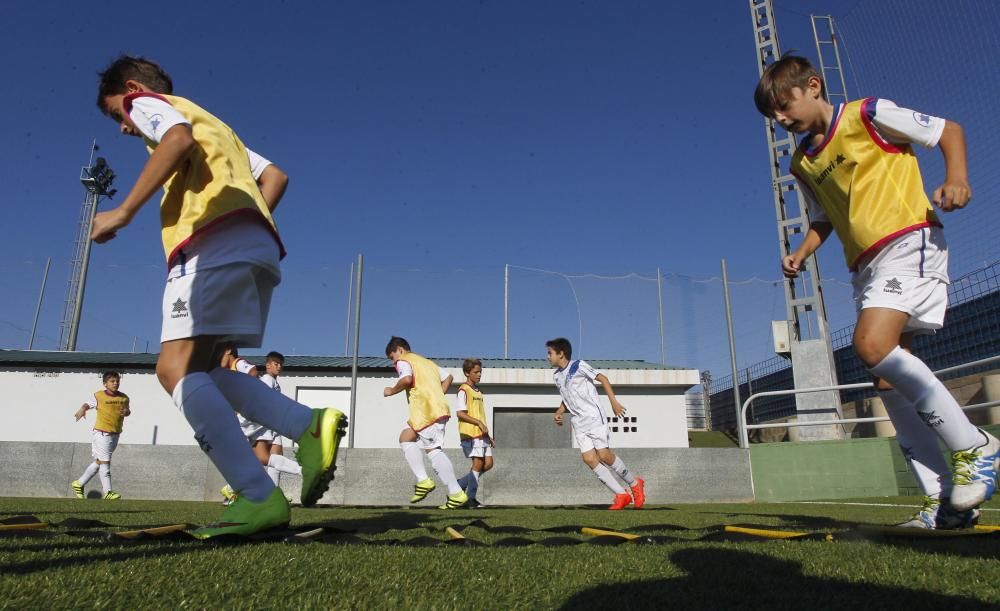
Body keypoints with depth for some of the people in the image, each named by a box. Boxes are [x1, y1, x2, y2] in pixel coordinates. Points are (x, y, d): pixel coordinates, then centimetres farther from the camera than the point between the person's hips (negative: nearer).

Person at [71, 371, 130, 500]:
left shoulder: (124, 397, 7)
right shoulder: (99, 396, -5)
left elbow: (128, 410, 17)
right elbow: (87, 403, -2)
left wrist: (126, 411, -6)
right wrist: (82, 410, -23)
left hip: (115, 435, 6)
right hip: (101, 433, -6)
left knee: (99, 462, 15)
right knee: (105, 462, -6)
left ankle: (79, 484, 32)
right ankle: (108, 492, -2)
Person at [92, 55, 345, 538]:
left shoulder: (148, 102, 17)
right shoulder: (212, 125, 38)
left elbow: (179, 138, -9)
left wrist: (123, 212, -8)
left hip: (214, 242, -8)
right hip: (259, 246, 8)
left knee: (176, 369, -12)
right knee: (200, 371, 9)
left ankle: (259, 498, -23)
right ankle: (311, 427, -9)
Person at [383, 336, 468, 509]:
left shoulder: (403, 361, 3)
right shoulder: (427, 362, 29)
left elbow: (406, 379, -17)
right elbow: (448, 377, 28)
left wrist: (391, 391, -1)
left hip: (427, 412, -9)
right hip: (438, 408, 9)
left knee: (433, 451, -7)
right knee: (406, 438, 15)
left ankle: (457, 494, -10)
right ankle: (423, 481, 5)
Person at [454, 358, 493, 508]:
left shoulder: (478, 391, 18)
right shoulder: (463, 390, -8)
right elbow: (460, 413, -16)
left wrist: (488, 435, 21)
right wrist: (479, 423, -18)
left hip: (481, 433, 9)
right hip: (470, 433, -9)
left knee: (488, 463, 4)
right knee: (478, 463, -8)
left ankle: (460, 484, 15)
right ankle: (471, 499, 3)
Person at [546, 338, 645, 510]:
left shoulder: (578, 366, -9)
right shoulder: (556, 376, 12)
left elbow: (603, 379, -7)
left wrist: (614, 402, -13)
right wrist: (559, 412, 7)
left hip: (594, 417, -6)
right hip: (579, 423, 6)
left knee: (604, 455, -11)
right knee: (588, 458, -8)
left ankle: (635, 484, 11)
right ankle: (621, 495, -2)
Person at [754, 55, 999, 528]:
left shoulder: (868, 115, -2)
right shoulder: (803, 163, 16)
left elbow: (948, 130, 3)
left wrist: (956, 178, -16)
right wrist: (800, 253, 7)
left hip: (910, 243, -7)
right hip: (866, 268, 7)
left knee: (872, 344, -28)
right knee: (887, 378, 0)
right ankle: (943, 499, 5)